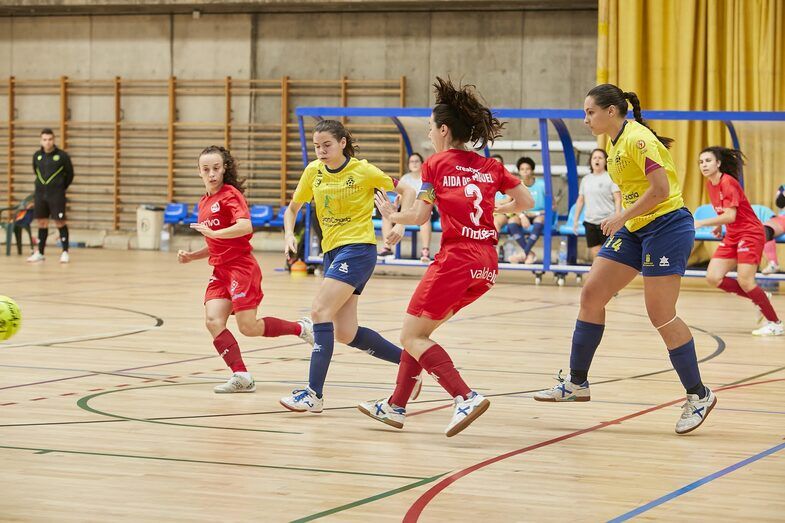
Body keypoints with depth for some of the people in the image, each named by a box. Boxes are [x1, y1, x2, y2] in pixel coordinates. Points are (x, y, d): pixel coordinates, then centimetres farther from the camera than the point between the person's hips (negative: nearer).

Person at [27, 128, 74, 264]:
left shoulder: (62, 155, -6)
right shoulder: (37, 156, 5)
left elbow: (70, 174, 3)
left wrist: (62, 188, 8)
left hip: (56, 194, -4)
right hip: (40, 193, 4)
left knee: (60, 222, -5)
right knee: (42, 222, 9)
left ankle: (65, 252, 2)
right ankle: (39, 253, 16)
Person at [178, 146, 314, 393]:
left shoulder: (230, 194, -8)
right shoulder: (204, 203, 17)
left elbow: (245, 227, -25)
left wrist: (213, 232, -25)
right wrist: (191, 256, 13)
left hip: (241, 266, -8)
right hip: (220, 270, 8)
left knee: (249, 327, -9)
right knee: (213, 320, -13)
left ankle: (301, 328, 14)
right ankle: (241, 376, -13)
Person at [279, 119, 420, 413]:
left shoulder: (362, 171, -9)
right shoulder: (313, 172, 5)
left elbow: (406, 191, 0)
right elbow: (293, 208, 16)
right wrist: (289, 234, -3)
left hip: (357, 248, -7)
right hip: (332, 252, 7)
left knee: (320, 311, -20)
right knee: (345, 334, 5)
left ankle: (314, 394, -21)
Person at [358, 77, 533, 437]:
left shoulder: (436, 164, -2)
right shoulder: (490, 166, 12)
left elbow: (419, 216, -6)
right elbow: (525, 201, 10)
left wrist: (391, 215, 13)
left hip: (455, 260, -7)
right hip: (487, 264, 7)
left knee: (411, 337, 1)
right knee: (420, 330, 19)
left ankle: (466, 397, -17)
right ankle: (396, 406, 22)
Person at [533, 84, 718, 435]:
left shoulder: (637, 139, -17)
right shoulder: (615, 143, 12)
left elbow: (660, 189, -23)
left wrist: (621, 218, -19)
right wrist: (620, 221, 14)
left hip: (666, 226, -10)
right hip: (634, 230, 10)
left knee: (660, 314, -9)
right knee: (591, 294, 4)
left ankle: (699, 396, 3)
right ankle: (577, 383, 13)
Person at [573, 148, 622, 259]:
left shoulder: (610, 178, -3)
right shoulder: (586, 179, 14)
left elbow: (618, 200, -8)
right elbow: (580, 200, 20)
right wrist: (576, 220, 16)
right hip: (590, 221, 5)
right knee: (594, 253, 3)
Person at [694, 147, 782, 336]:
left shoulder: (728, 182, -19)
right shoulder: (710, 184, 6)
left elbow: (730, 216, -28)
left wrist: (701, 223, -28)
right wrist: (719, 226, 9)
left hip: (750, 234, -8)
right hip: (732, 236, 8)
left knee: (745, 282, -14)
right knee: (713, 278, -4)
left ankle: (775, 324, 1)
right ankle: (759, 299, 12)